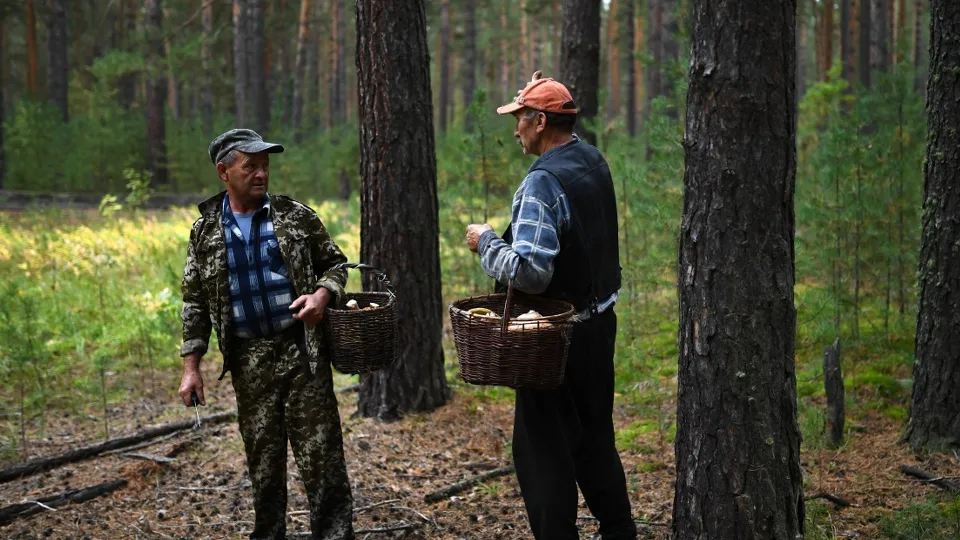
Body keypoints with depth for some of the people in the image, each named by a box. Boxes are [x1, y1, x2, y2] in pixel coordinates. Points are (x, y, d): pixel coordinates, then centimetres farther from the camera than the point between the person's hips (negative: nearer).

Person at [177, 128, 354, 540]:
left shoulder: (295, 216, 1)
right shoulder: (206, 230, 5)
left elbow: (334, 264, 11)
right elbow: (195, 302, 8)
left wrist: (324, 294, -12)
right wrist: (191, 366, 4)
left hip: (302, 352, -1)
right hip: (249, 362, 2)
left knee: (320, 455, -2)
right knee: (262, 460, 11)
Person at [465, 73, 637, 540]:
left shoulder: (543, 182, -22)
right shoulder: (593, 160, 4)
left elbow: (528, 272, -30)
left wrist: (486, 243, -15)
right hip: (601, 323, 9)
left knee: (543, 447, 1)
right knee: (594, 438, 20)